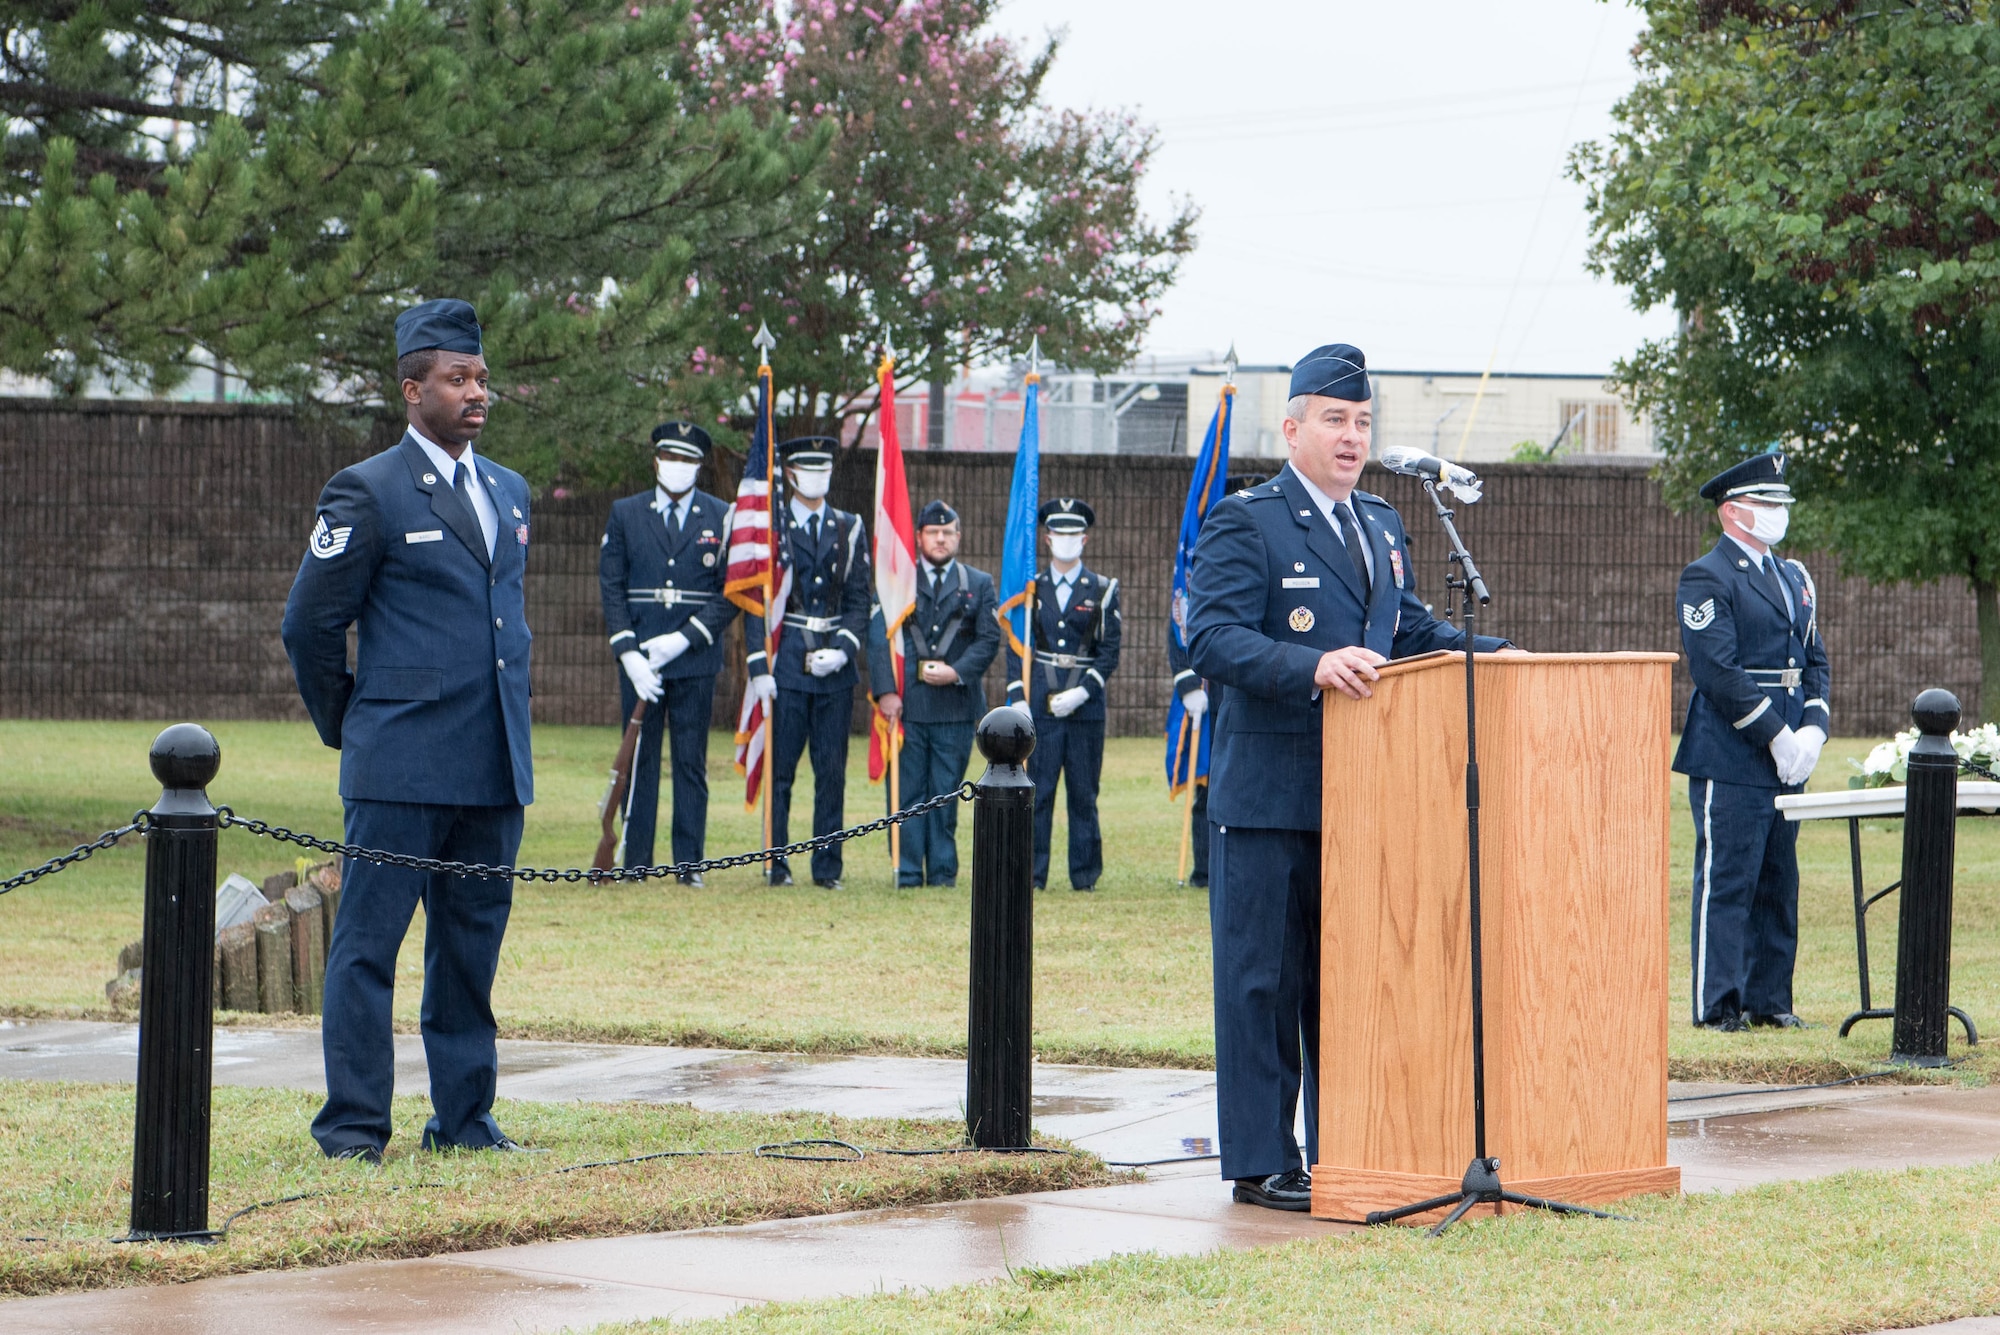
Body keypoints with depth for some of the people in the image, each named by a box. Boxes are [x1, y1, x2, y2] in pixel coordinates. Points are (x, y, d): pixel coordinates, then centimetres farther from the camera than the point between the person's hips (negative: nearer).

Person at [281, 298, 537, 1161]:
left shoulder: (509, 493, 16)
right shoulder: (368, 493, -5)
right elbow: (311, 622, -1)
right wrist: (346, 727, 5)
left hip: (496, 766, 6)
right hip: (403, 765, -6)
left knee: (472, 944, 9)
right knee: (369, 942, -3)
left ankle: (464, 1119, 16)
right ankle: (352, 1127, 0)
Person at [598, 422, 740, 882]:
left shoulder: (722, 517, 6)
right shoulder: (625, 514, 8)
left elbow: (732, 593, 1)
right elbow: (611, 588, 4)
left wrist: (683, 639, -10)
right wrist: (629, 654, -8)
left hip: (695, 659, -1)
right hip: (639, 660, 1)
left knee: (692, 765, 1)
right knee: (639, 762, 2)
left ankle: (689, 863, 5)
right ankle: (635, 862, 6)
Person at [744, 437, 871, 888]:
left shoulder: (849, 529, 11)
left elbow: (859, 599, 8)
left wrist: (842, 649, -8)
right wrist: (759, 667, -7)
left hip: (835, 667, 2)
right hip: (787, 664, -2)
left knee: (832, 770, 3)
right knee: (780, 769, -2)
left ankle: (827, 867, 8)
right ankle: (776, 862, 5)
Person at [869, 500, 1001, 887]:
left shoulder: (979, 585, 13)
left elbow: (989, 640, 4)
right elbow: (879, 639, 2)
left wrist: (957, 671, -12)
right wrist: (885, 692, -11)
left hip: (956, 705, 0)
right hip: (907, 704, 0)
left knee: (945, 793, 2)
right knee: (908, 790, -1)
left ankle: (943, 870, 8)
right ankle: (908, 871, 2)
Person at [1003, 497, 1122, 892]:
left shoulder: (1102, 590, 7)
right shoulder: (1030, 588, 10)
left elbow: (1109, 651, 2)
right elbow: (1016, 647, 7)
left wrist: (1082, 692, -11)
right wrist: (1018, 699, -4)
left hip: (1085, 707, 0)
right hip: (1039, 706, 0)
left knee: (1084, 795, 3)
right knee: (1037, 792, -2)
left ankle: (1085, 874, 9)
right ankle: (1032, 873, 3)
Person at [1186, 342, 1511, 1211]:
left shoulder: (1381, 526, 18)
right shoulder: (1244, 522, -7)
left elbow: (1407, 630, 24)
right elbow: (1212, 639, -17)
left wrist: (1485, 652, 7)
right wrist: (1312, 667, -30)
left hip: (1360, 790, 7)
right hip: (1270, 791, -7)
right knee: (1263, 978, -3)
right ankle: (1261, 1162, 2)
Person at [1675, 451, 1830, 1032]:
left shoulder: (1794, 577, 18)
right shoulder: (1706, 578, -7)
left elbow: (1815, 661, 18)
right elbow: (1717, 671, -15)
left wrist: (1812, 730, 1)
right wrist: (1776, 736, -16)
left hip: (1787, 760, 8)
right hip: (1730, 760, -8)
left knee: (1778, 885, 10)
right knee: (1727, 883, -6)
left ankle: (1770, 1000, 16)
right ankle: (1718, 1005, -2)